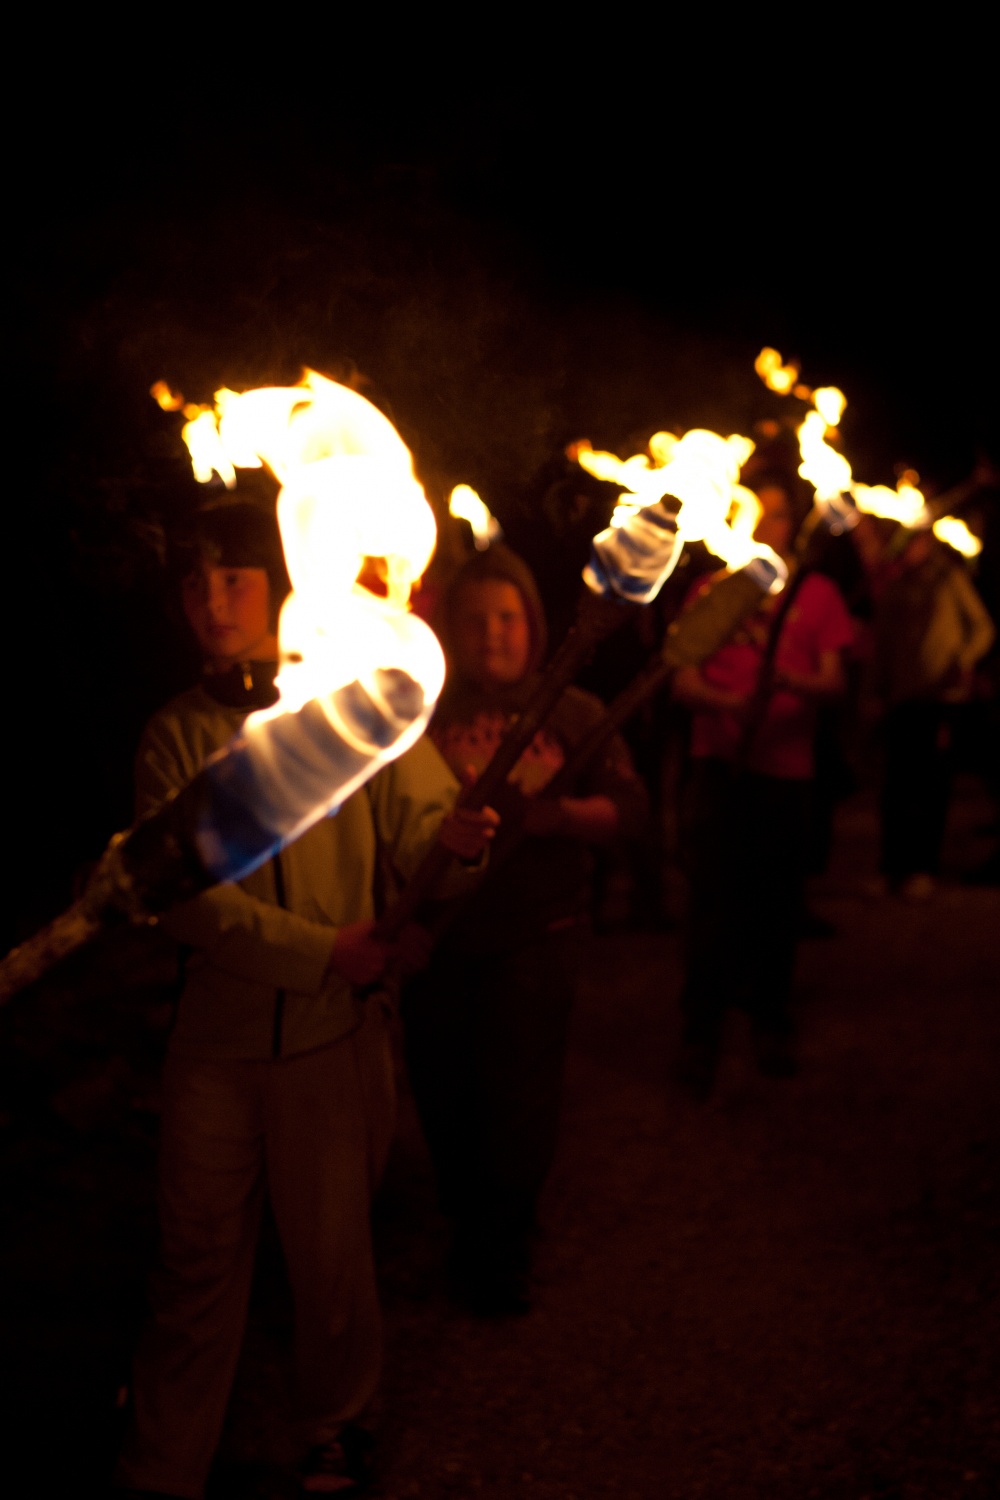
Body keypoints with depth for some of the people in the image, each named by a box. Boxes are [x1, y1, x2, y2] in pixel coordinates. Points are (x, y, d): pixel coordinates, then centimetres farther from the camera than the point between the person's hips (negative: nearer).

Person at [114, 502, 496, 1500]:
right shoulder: (175, 736, 2)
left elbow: (418, 818, -6)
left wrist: (455, 836, -31)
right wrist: (320, 950, -17)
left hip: (334, 1029, -1)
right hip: (218, 1033, 1)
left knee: (330, 1248, 10)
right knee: (196, 1252, 9)